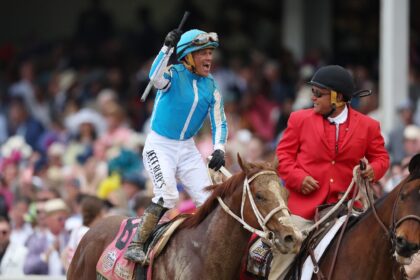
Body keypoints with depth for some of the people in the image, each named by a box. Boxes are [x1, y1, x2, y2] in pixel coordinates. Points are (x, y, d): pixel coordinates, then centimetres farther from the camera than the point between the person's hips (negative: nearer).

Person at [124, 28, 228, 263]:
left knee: (209, 200, 0)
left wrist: (219, 149, -13)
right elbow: (157, 79, -39)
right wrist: (167, 48, -50)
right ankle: (136, 245, -17)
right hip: (160, 145, -6)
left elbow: (219, 123, 4)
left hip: (187, 149, 6)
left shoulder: (211, 86, 2)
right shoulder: (174, 74, -14)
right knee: (167, 195, -23)